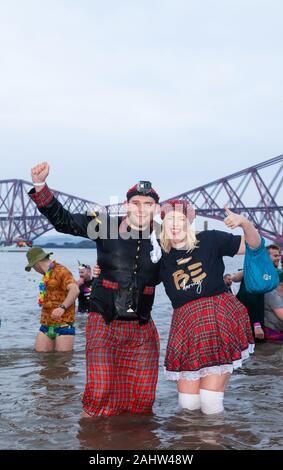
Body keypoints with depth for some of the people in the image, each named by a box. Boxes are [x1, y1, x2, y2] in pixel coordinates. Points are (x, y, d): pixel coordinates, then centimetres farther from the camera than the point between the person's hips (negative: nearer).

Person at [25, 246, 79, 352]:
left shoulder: (61, 271, -10)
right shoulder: (46, 275, 18)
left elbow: (75, 290, -24)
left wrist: (62, 307, -35)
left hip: (63, 324, -8)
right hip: (46, 325, 8)